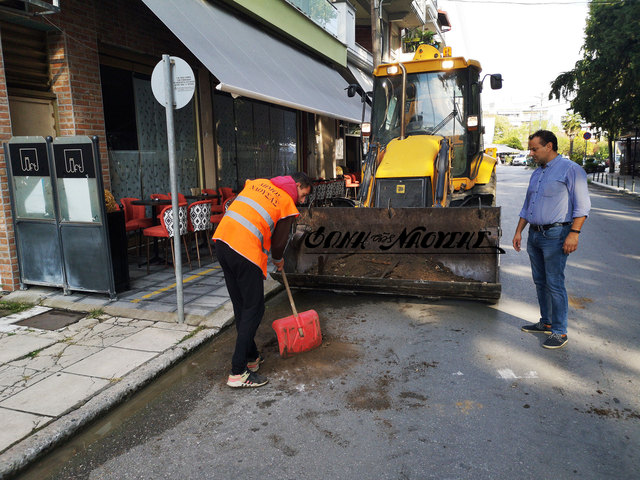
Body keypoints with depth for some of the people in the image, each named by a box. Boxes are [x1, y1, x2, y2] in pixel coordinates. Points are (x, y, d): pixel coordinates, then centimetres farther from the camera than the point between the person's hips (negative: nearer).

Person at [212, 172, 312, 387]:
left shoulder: (259, 182, 20)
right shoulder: (288, 204, 3)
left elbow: (237, 206, 20)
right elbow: (278, 243, 5)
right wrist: (278, 261, 27)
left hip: (222, 239, 8)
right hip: (246, 251, -7)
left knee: (240, 307, 17)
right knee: (254, 310, 3)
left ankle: (250, 357, 30)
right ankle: (238, 373, 4)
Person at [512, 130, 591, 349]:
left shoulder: (570, 169, -6)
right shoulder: (536, 173, 18)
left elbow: (582, 205, -11)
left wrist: (574, 233, -19)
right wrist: (519, 231, 17)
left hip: (555, 235, -8)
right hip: (534, 235, 8)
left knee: (555, 284, -6)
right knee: (540, 282, 13)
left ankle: (559, 331, 3)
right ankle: (546, 323, 26)